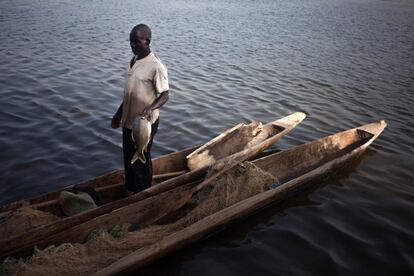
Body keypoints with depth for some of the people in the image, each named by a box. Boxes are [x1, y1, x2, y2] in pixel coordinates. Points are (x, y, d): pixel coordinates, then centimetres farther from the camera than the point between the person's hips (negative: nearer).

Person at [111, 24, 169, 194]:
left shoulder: (156, 66, -19)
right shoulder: (133, 61, 6)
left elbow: (165, 94, -17)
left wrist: (151, 108, -35)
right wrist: (119, 114, 20)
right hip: (129, 119, 8)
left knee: (141, 159, 8)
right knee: (128, 156, 20)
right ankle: (131, 189, 40)